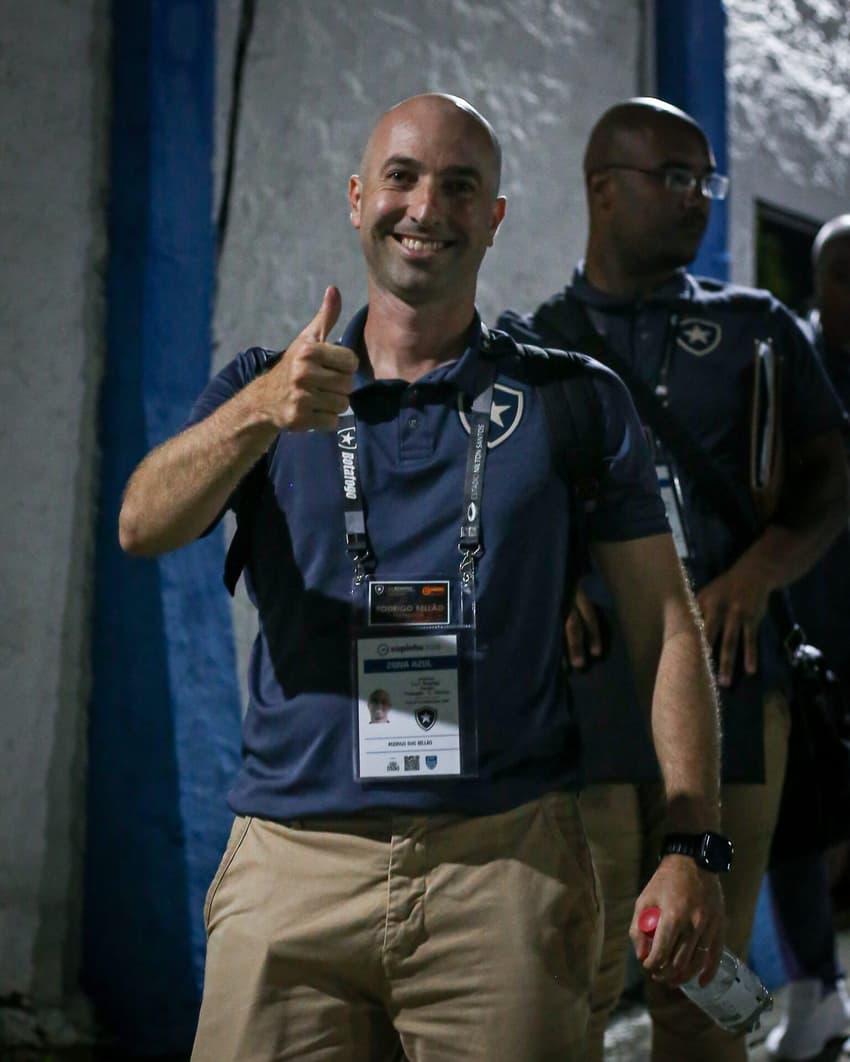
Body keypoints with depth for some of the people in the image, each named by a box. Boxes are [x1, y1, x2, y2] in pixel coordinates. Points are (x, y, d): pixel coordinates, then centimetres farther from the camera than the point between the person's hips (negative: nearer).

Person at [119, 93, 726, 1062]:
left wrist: (695, 847, -4)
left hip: (507, 866, 0)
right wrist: (261, 411, -28)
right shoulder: (258, 391, 11)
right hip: (292, 870, 1)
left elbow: (666, 629, 6)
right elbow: (143, 528, -8)